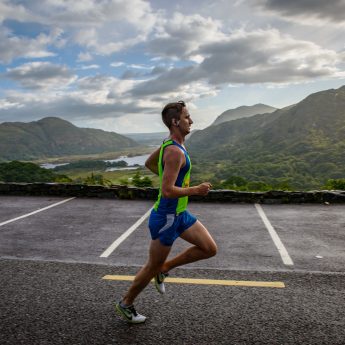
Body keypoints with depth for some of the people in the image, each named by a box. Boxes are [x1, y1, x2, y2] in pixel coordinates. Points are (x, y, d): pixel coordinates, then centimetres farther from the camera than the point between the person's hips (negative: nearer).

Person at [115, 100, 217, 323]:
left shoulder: (170, 144, 6)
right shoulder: (175, 151, -25)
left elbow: (149, 163, 20)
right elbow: (167, 191, -29)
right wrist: (196, 190, -19)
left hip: (180, 213, 9)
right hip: (166, 218, -9)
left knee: (210, 249, 7)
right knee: (152, 266, 9)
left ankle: (164, 268, 21)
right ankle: (126, 304, 32)